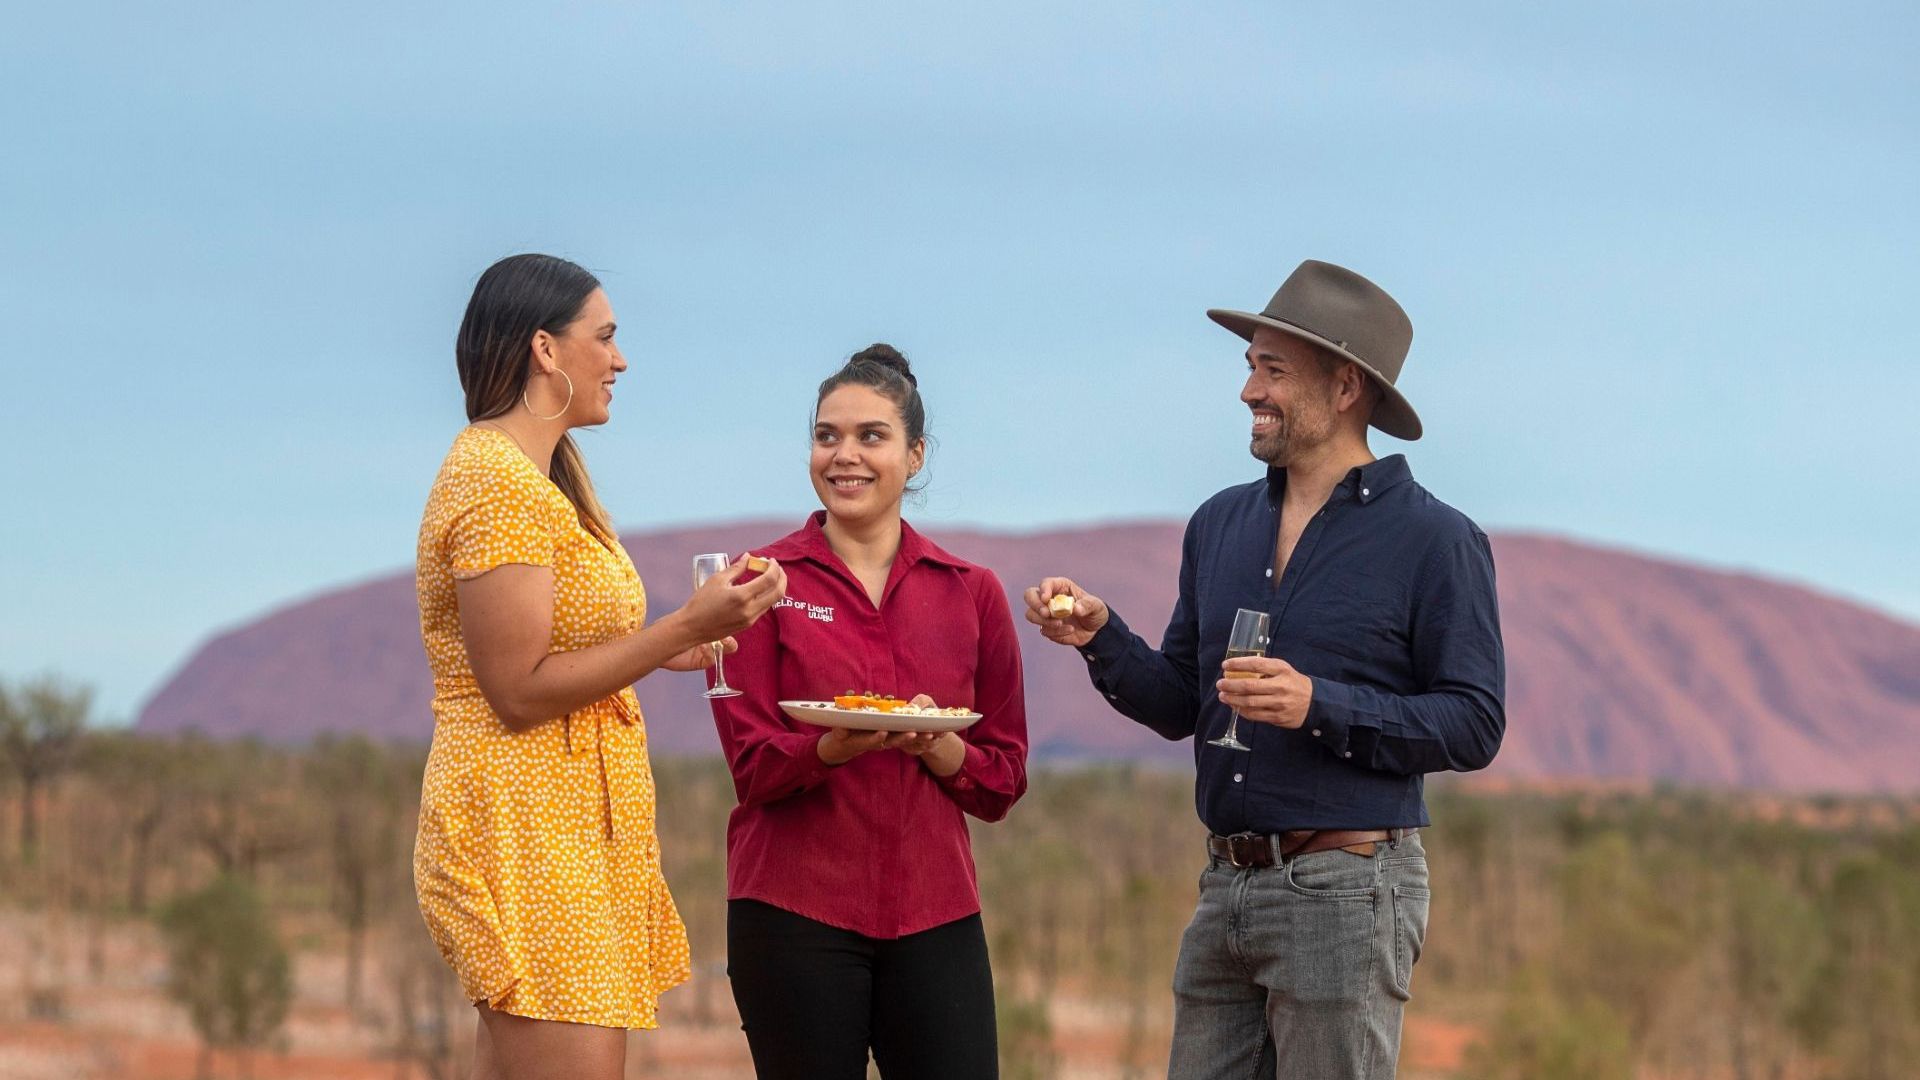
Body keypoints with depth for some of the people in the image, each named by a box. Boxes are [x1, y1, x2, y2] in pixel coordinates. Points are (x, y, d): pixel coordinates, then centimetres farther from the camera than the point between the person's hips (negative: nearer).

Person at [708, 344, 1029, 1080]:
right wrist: (836, 747, -23)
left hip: (933, 912, 2)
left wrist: (939, 748, -11)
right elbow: (753, 765, -3)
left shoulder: (972, 592, 9)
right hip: (795, 909, -2)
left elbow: (1004, 779, 10)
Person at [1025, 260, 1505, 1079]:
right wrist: (1101, 638, -2)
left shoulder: (1435, 541, -5)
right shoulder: (1220, 525, 13)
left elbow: (1474, 725, -10)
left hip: (1347, 889, -6)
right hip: (1226, 888, 6)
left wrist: (1321, 707, -20)